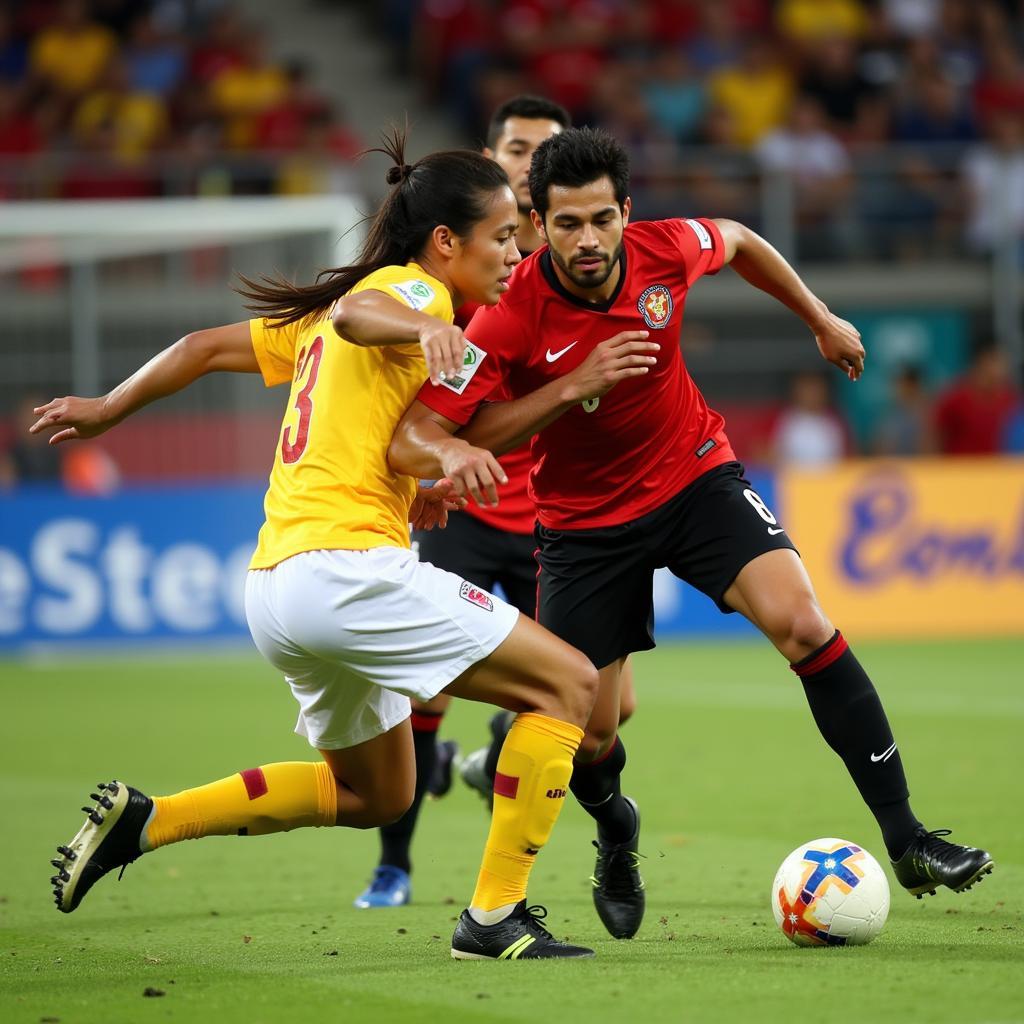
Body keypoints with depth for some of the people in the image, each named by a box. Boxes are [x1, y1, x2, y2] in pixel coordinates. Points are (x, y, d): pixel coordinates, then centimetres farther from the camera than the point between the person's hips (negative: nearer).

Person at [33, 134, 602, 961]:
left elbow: (205, 348, 27)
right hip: (345, 563, -10)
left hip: (274, 584, 10)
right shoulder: (410, 290, -5)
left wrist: (108, 409, 39)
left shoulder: (319, 322, 22)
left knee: (375, 795, 25)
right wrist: (423, 328, -50)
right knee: (569, 683, -10)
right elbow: (354, 316, -28)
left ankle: (141, 822, 19)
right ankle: (495, 916, -12)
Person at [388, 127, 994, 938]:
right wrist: (571, 386, -35)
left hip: (694, 475, 1)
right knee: (588, 732, -1)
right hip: (584, 520, -1)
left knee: (800, 622, -21)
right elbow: (411, 439, -29)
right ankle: (618, 840, 38)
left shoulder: (666, 251, -17)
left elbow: (736, 241, 9)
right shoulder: (510, 315, -26)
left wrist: (822, 319, 18)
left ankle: (907, 840, -16)